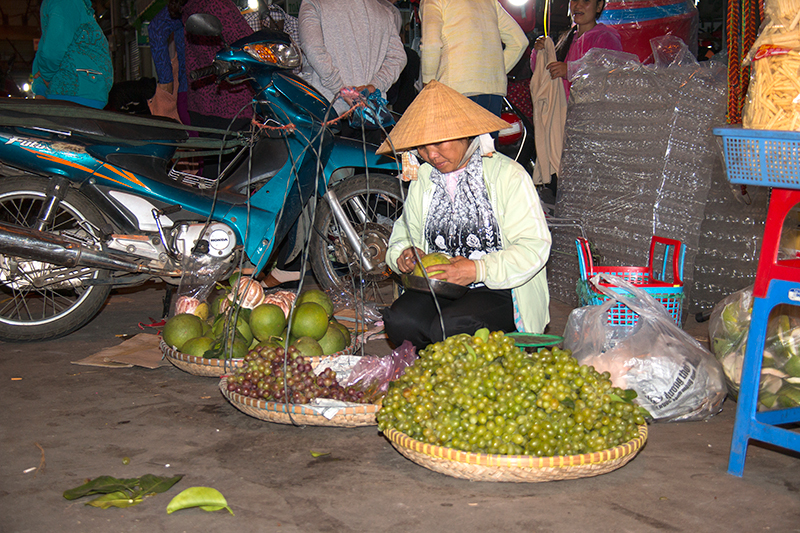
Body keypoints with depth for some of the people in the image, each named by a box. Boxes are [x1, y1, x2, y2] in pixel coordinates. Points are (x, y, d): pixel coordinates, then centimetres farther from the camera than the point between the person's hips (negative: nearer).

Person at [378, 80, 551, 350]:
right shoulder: (423, 179, 12)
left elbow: (535, 246, -10)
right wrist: (404, 254, -4)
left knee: (450, 326, -33)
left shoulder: (507, 174, -5)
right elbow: (404, 233, 22)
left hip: (501, 291, -5)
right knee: (399, 320, -25)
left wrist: (480, 270, -22)